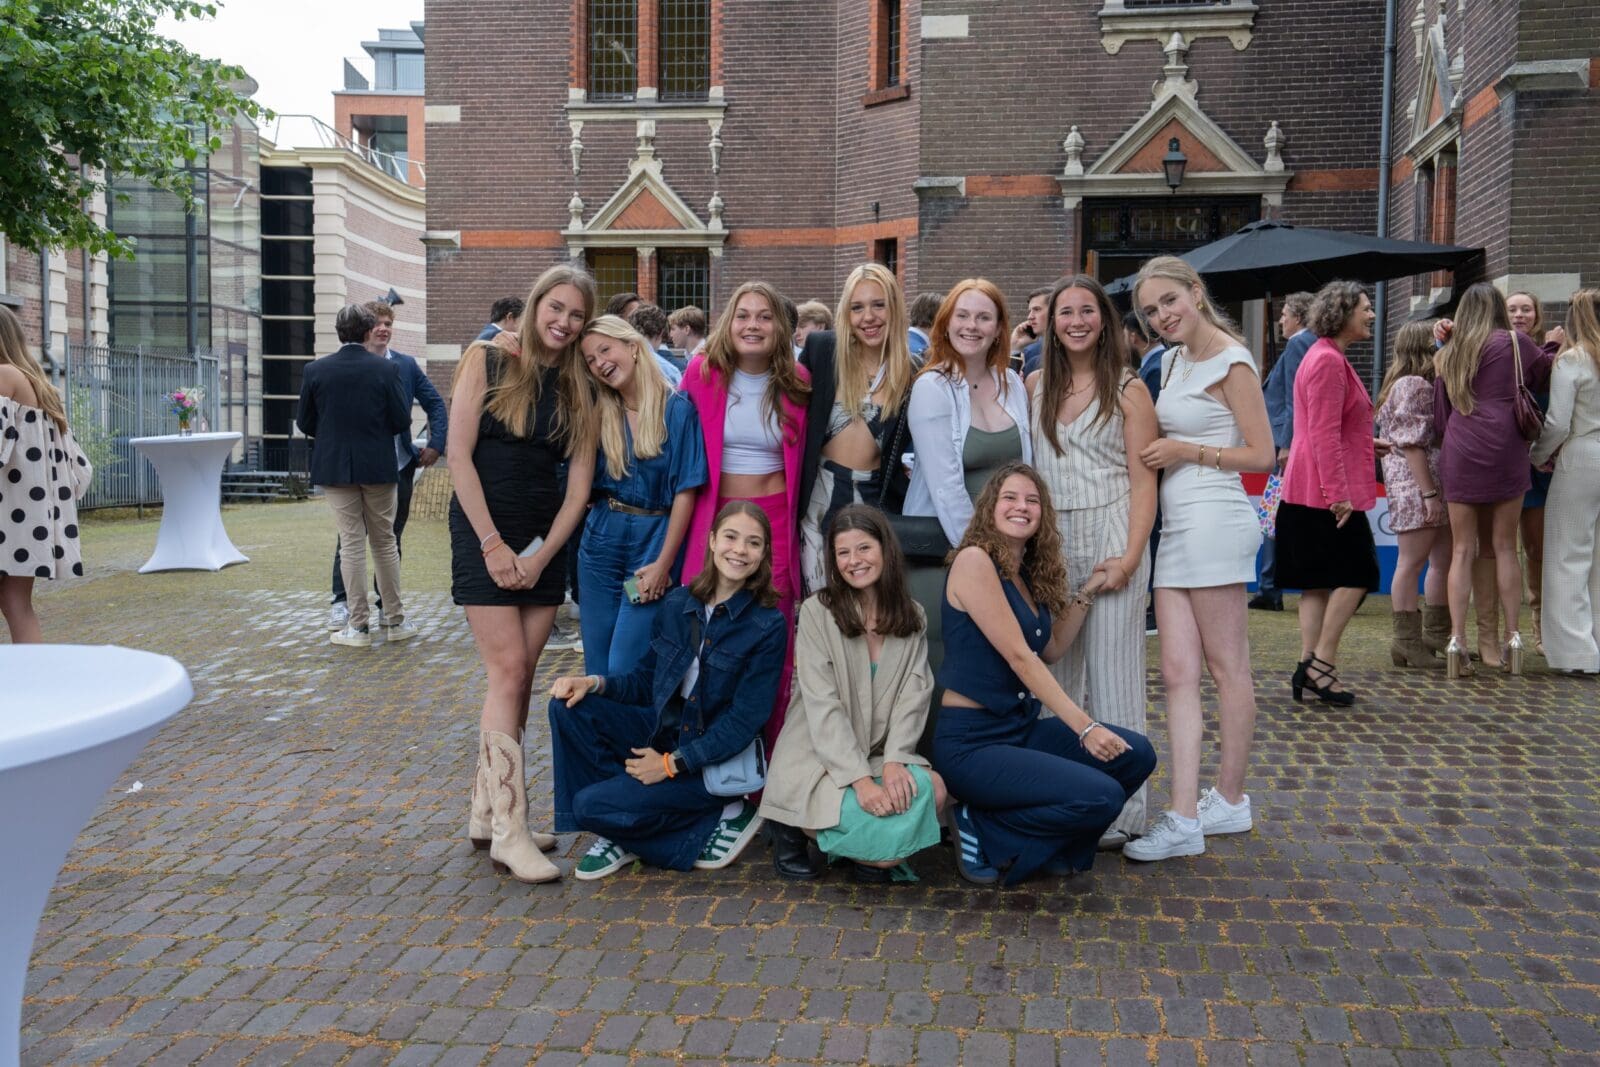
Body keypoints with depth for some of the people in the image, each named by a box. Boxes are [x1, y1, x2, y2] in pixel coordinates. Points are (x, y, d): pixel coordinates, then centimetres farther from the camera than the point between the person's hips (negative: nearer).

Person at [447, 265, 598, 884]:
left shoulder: (577, 386, 8)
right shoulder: (487, 361, -4)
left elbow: (579, 482, 3)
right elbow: (459, 454, -9)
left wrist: (541, 555, -7)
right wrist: (494, 544, -13)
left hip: (546, 540, 4)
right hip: (484, 534, -4)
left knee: (520, 679, 5)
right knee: (509, 672, -10)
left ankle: (487, 814, 17)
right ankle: (509, 832, -7)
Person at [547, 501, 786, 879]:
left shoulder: (768, 626, -14)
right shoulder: (678, 604, 1)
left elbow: (746, 720, -16)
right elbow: (645, 680, 9)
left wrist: (673, 762, -18)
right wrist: (594, 683, -11)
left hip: (715, 758, -6)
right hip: (662, 732, 6)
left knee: (592, 804, -19)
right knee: (570, 707, -13)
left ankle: (721, 817, -2)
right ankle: (617, 830, -4)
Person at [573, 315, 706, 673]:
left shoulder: (677, 409, -7)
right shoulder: (599, 413, 7)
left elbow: (685, 492, -9)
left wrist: (664, 563, -13)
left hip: (654, 541, -5)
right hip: (601, 540, 5)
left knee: (625, 670, -6)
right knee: (597, 666, 10)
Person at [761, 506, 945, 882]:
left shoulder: (912, 618, 7)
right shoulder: (817, 612, -8)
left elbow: (912, 696, -1)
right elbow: (823, 707, -15)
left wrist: (894, 760, -19)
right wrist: (861, 779, -23)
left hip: (876, 756, 5)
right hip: (815, 762, -5)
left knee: (932, 791, -25)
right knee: (886, 826, -26)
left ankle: (870, 855, 5)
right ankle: (794, 829, 3)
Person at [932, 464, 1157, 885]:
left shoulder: (1028, 572, 12)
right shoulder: (974, 560, -15)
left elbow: (1052, 648, 16)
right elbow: (1019, 657, -19)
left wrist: (1089, 590, 11)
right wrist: (1084, 727, -20)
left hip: (1023, 727, 9)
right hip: (971, 741, -9)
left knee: (1136, 755, -4)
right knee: (1101, 798, -21)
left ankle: (1049, 847, 8)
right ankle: (981, 829, -2)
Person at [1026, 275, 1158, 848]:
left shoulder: (1128, 389, 0)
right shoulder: (1035, 386, 10)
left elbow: (1143, 480, -4)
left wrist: (1129, 557, -13)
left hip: (1110, 537, -3)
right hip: (1050, 541, 4)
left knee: (1111, 674, 0)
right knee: (1055, 673, 8)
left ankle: (1120, 809, 8)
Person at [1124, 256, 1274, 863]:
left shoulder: (1231, 363, -6)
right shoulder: (1174, 360, 18)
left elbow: (1261, 454, -9)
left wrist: (1186, 452, -11)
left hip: (1213, 521, -8)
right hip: (1177, 527, 8)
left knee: (1227, 669, 3)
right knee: (1178, 673, 1)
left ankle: (1230, 801, 15)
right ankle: (1184, 818, -1)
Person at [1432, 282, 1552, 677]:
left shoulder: (1449, 353, 12)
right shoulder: (1514, 342, 3)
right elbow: (1545, 374, 19)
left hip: (1458, 452, 2)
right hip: (1503, 450, -2)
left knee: (1462, 550, 2)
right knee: (1505, 547, 6)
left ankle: (1457, 639, -5)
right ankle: (1512, 637, 8)